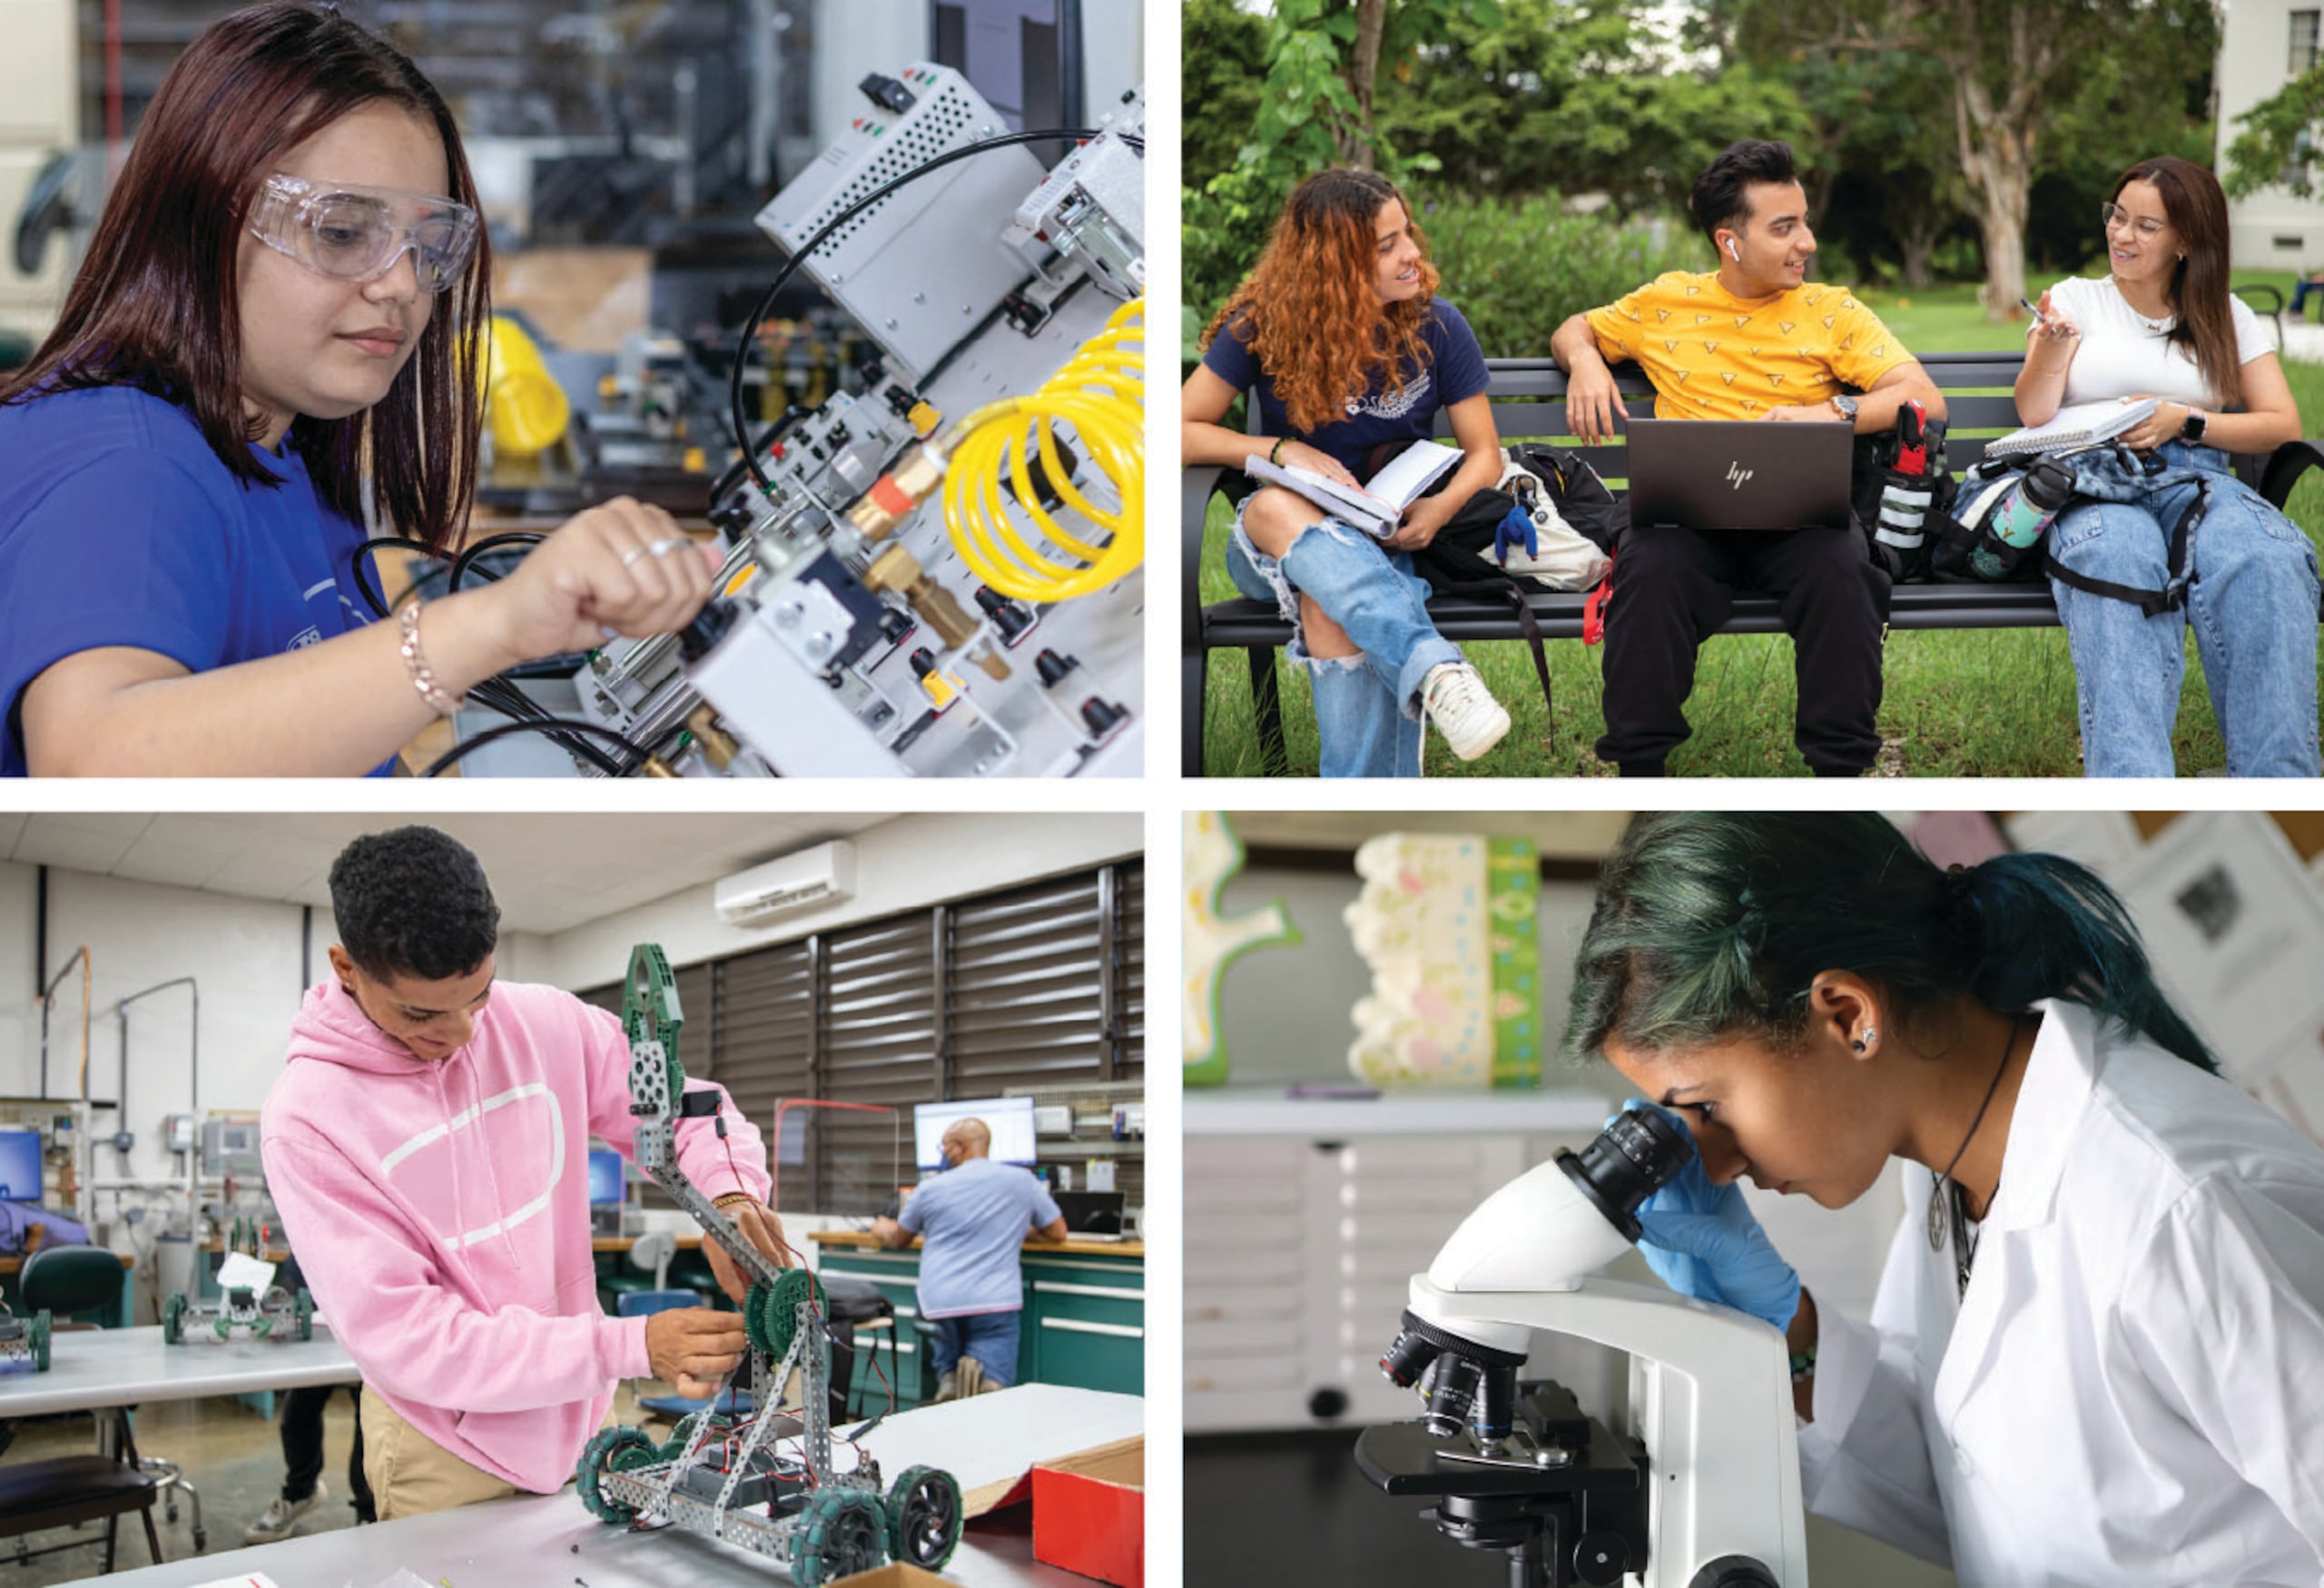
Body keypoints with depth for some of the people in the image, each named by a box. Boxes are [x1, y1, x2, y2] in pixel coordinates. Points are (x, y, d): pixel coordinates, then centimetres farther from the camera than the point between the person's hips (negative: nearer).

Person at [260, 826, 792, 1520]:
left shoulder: (547, 1023, -5)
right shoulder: (307, 1120, -18)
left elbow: (687, 1107, 7)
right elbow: (402, 1339, -21)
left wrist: (729, 1194, -18)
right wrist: (631, 1347, -28)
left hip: (580, 1421, 4)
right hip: (448, 1461, -3)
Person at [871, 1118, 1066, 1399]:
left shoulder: (930, 1189, 8)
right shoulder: (1022, 1181, 7)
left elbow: (897, 1240, 25)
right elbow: (1057, 1233, 18)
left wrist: (882, 1228, 49)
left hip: (940, 1302, 1)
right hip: (994, 1300, -1)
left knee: (946, 1360, 23)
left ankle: (949, 1376, -12)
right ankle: (981, 1368, -31)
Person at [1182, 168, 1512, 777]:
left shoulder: (1436, 326, -2)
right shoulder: (1264, 327, -5)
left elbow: (1483, 454, 2)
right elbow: (1180, 431, -2)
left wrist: (1441, 507, -20)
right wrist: (1280, 450, -16)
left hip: (1388, 542, 0)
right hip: (1275, 541, 0)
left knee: (1330, 611, -38)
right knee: (1276, 505, -39)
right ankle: (1432, 665, -55)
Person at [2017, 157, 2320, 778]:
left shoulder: (2226, 317, 21)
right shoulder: (2076, 298, 19)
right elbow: (2033, 415, 8)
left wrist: (2184, 422, -3)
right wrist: (2052, 344, -10)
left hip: (2196, 481, 2)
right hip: (2092, 486, -1)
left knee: (2267, 560, -36)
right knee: (2117, 558, -41)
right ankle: (2133, 795, -53)